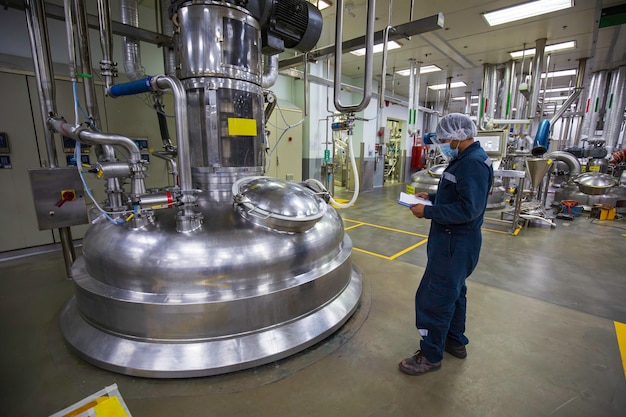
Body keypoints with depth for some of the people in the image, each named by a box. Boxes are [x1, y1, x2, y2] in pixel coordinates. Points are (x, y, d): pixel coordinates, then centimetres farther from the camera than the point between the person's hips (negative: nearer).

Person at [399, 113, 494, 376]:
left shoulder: (474, 163, -21)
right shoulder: (465, 159, 12)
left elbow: (467, 209, -28)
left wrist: (428, 212, -22)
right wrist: (431, 197, 8)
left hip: (455, 244, -11)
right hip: (454, 241, 11)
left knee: (435, 299, -1)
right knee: (453, 293, 23)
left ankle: (430, 356, 15)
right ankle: (456, 342, 42)